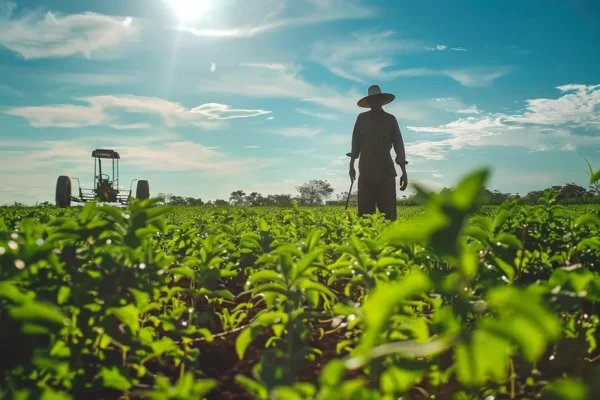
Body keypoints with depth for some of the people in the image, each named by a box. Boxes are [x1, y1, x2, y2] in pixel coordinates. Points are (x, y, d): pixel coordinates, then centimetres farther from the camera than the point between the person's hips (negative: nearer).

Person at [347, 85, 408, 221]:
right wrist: (351, 165, 5)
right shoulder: (362, 118, 7)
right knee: (365, 212, -2)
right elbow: (356, 142, 10)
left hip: (386, 171, 0)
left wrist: (404, 171, 1)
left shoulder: (390, 119, 6)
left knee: (389, 211, -5)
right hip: (366, 171, 0)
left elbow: (398, 144, 6)